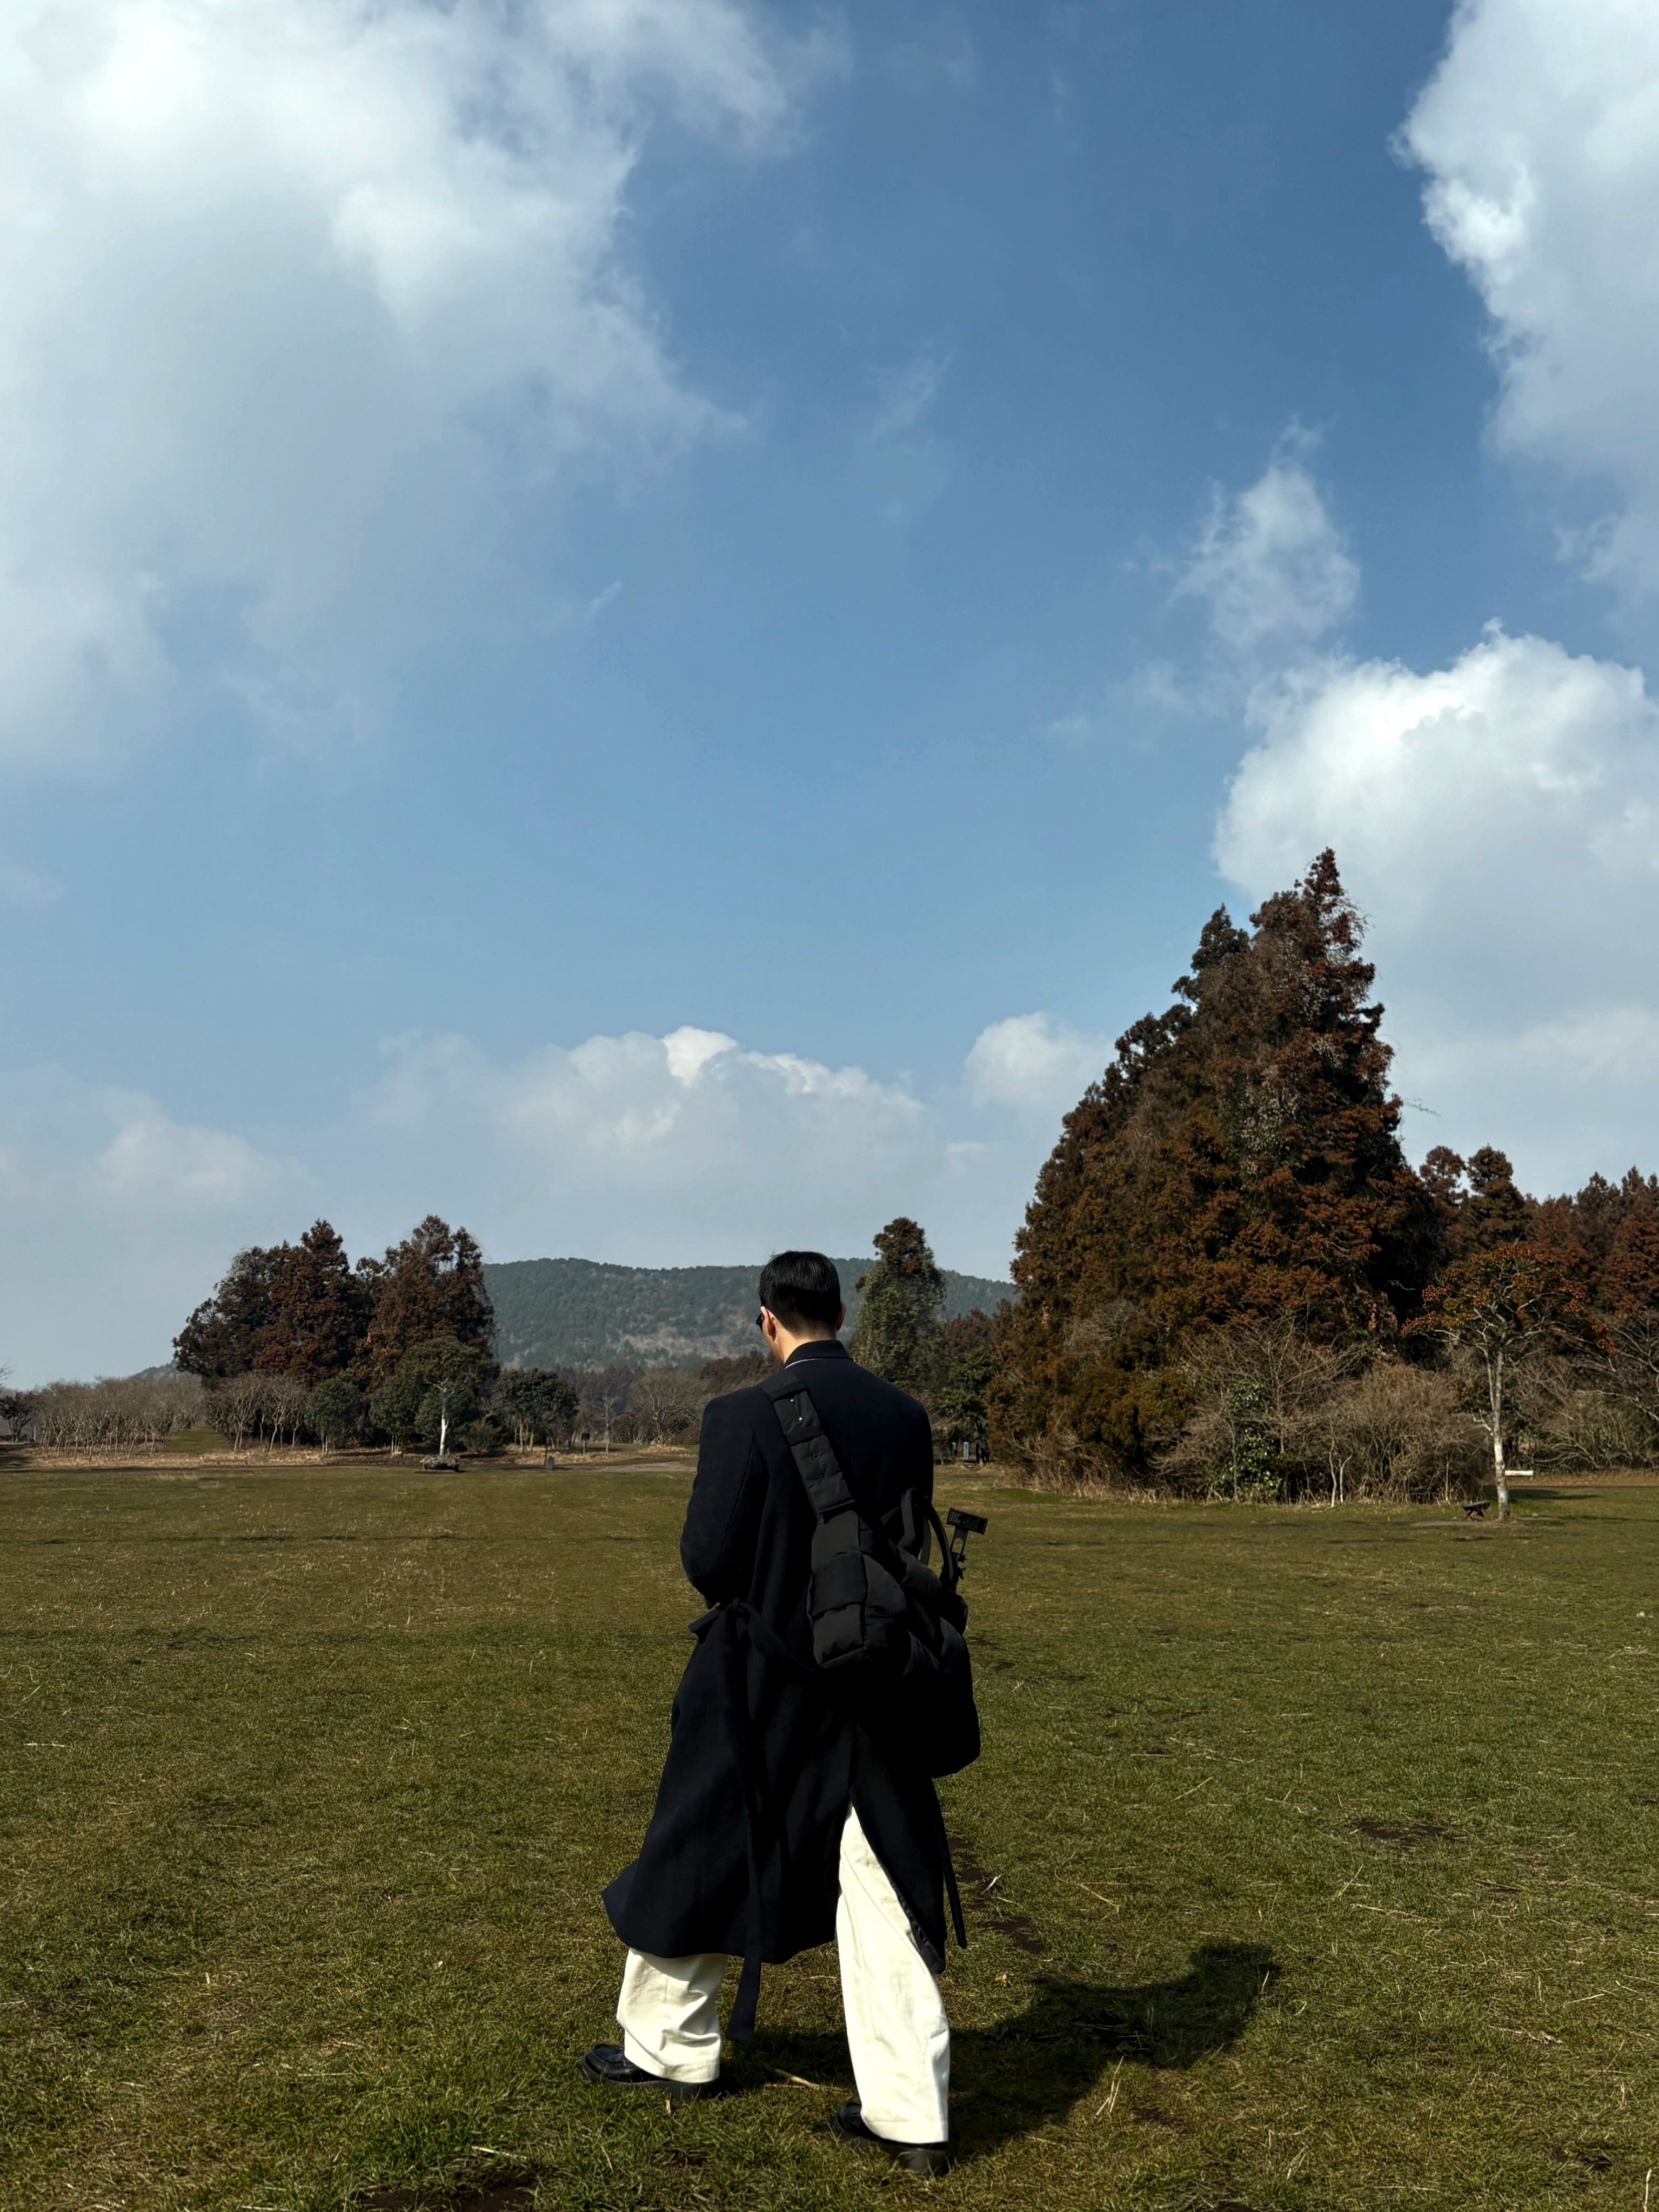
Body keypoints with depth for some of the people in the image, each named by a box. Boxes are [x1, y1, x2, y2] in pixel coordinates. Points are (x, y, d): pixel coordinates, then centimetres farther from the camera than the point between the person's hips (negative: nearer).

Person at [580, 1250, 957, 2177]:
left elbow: (709, 1559, -15)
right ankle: (911, 2116, 14)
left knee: (700, 1858, 19)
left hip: (761, 1684, -3)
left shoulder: (744, 1415, -18)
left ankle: (671, 2047, 37)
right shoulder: (905, 1415, -4)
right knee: (882, 1893, 10)